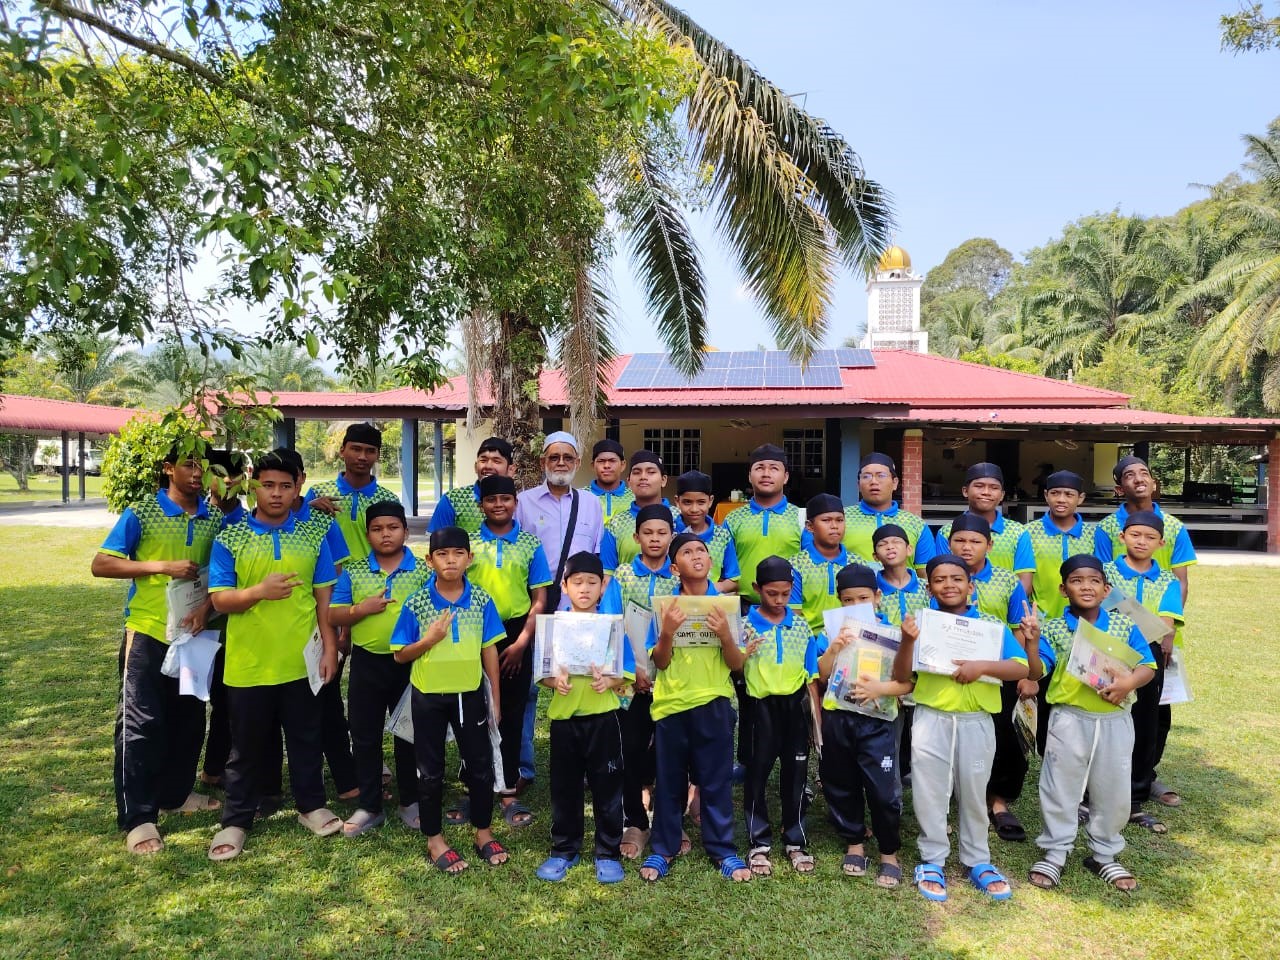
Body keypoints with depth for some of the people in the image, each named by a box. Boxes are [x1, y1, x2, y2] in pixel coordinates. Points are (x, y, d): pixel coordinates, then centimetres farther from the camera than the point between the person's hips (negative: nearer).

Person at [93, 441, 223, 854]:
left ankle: (176, 792, 33)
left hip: (193, 633, 4)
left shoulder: (214, 519, 2)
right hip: (148, 632, -4)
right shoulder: (141, 513, -8)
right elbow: (100, 564, -10)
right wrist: (162, 566, -20)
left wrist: (207, 606, -11)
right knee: (140, 722, -1)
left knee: (189, 718, 14)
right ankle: (137, 818, 8)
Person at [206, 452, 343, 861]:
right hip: (248, 663, -1)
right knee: (247, 746, 11)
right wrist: (259, 591, -25)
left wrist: (329, 646, 1)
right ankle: (236, 820, 27)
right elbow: (220, 600, -6)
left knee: (306, 737, 15)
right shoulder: (229, 539, -3)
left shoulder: (314, 535, 2)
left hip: (302, 660, 1)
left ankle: (311, 805, 32)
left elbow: (324, 596, 4)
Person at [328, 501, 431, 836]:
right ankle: (369, 806, 23)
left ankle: (410, 802, 25)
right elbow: (333, 616, 0)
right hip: (367, 662, 2)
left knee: (408, 734, 10)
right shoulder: (353, 572, 2)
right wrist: (362, 609, -17)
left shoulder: (424, 571, -2)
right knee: (364, 736, 9)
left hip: (410, 662, -2)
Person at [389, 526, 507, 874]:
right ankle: (434, 840, 28)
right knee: (430, 770, 11)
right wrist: (429, 639, -22)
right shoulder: (416, 603, -9)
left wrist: (495, 697, 2)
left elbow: (489, 650, 1)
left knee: (480, 764, 11)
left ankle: (483, 832, 30)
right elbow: (400, 655, -4)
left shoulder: (481, 600, -6)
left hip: (470, 693, 1)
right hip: (428, 695, -1)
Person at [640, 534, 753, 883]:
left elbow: (737, 664, -2)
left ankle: (723, 850, 22)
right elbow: (660, 663, -4)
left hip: (713, 703, 0)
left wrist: (725, 635, -20)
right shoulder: (666, 605, -2)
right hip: (672, 703, 0)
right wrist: (666, 632, -21)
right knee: (669, 780, 10)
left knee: (716, 779, 8)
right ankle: (663, 849, 24)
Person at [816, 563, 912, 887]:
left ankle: (889, 852, 19)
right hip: (838, 719, 3)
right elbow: (822, 676, -5)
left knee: (883, 789, -2)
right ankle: (854, 842, 34)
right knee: (841, 785, 14)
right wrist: (833, 649, -22)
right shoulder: (832, 632, 2)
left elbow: (907, 683, -8)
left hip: (877, 722, -3)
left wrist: (879, 688, -24)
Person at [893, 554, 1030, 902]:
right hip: (931, 720, 0)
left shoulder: (991, 624, 1)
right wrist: (907, 641, -20)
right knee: (930, 795, 7)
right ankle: (932, 861, 22)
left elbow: (1021, 668, -6)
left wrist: (982, 666, -22)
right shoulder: (921, 622, 0)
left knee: (973, 793, 13)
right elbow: (901, 676, -2)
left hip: (976, 722, 1)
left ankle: (978, 861, 30)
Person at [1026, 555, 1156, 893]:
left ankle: (1104, 855, 33)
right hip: (1069, 719, -2)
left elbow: (1147, 666, 0)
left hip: (1115, 720, 2)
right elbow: (1036, 672, -10)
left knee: (1113, 790, 14)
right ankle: (1055, 853, 23)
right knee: (1061, 788, 7)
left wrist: (1129, 682, -20)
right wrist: (1031, 641, -26)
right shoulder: (1053, 629, -5)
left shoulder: (1124, 625, 1)